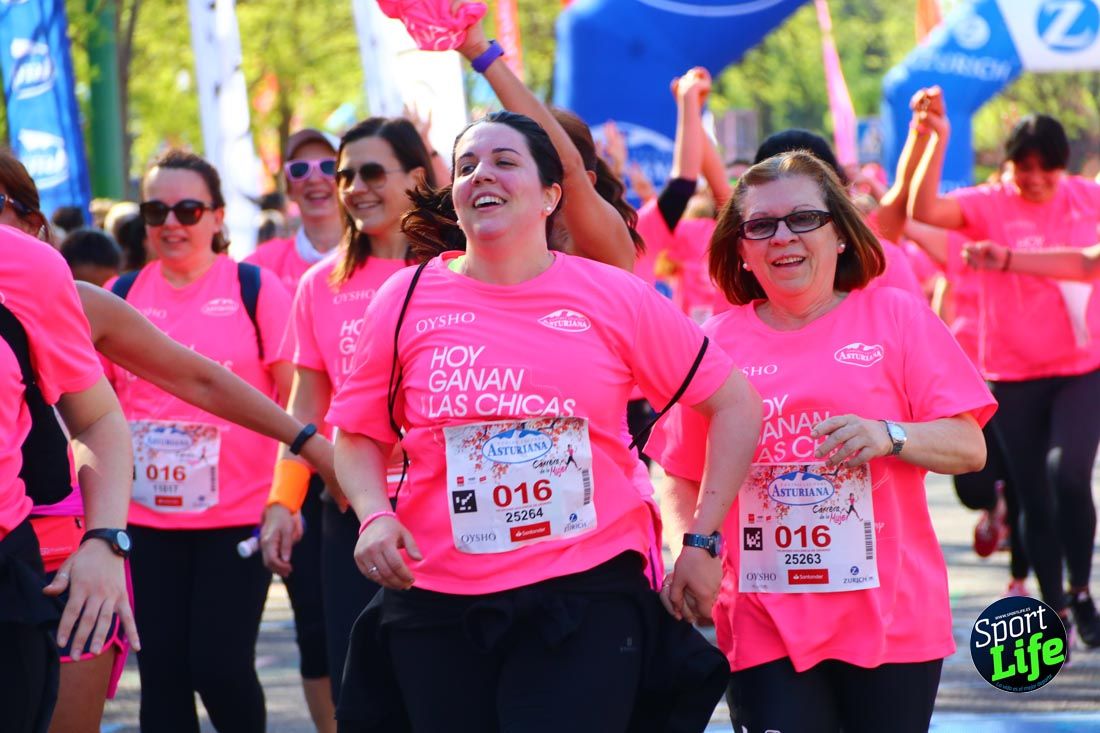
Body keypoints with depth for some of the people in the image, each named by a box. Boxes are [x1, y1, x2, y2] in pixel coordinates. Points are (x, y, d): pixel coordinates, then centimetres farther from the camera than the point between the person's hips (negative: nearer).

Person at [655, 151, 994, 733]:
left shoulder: (896, 318, 3)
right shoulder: (717, 341, 6)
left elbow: (969, 447, -1)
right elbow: (681, 477, 11)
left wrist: (889, 437, -18)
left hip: (888, 614, 0)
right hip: (763, 622, 0)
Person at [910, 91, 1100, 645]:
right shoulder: (988, 205, -7)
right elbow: (923, 211, -27)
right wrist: (938, 138, -35)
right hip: (1013, 374, 0)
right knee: (1034, 498, 5)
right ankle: (1055, 610, 19)